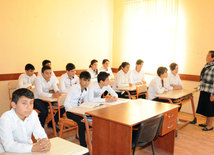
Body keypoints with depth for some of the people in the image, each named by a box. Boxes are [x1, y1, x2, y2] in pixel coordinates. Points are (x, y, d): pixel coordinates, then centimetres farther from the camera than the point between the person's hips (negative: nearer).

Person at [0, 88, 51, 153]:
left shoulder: (33, 114, -5)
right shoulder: (5, 118, -20)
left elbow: (40, 133, -3)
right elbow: (9, 146, -26)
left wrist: (45, 141, -25)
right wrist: (33, 148, -33)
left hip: (27, 150, 4)